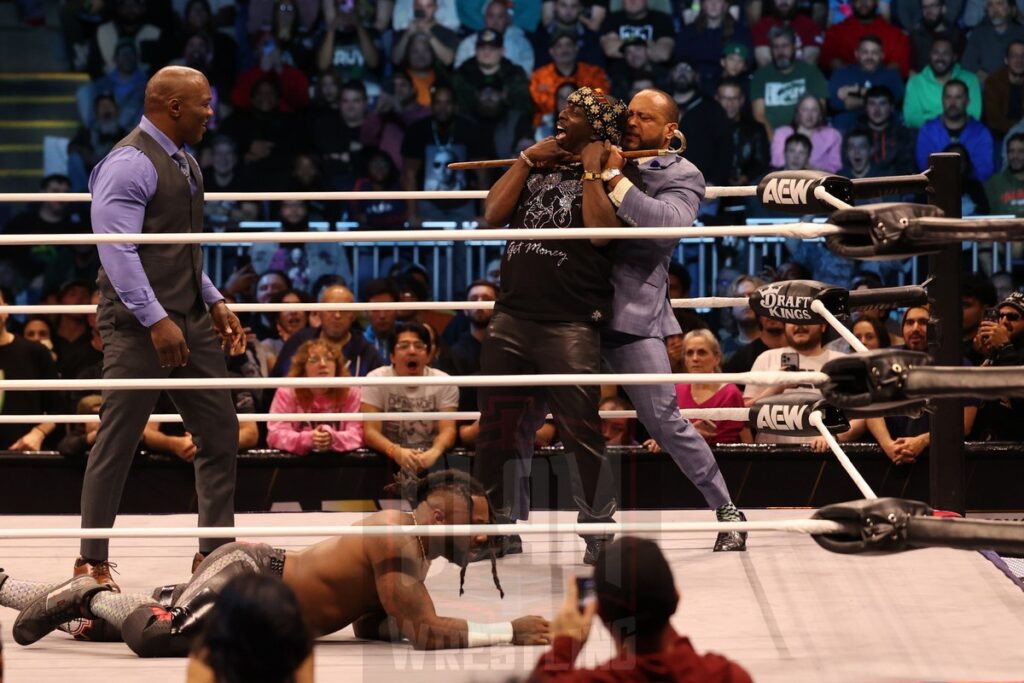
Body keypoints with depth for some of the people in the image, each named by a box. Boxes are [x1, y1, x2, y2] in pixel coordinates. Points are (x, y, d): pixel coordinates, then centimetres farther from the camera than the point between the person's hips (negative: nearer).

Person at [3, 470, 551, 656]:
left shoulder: (413, 550, 8)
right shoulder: (397, 539, -23)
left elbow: (370, 625, 16)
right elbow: (427, 634, -30)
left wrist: (412, 620, -1)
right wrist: (509, 632, -26)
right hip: (244, 573, -10)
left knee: (140, 620, 17)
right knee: (155, 635, -35)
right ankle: (89, 597, -9)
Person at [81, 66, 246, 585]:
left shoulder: (183, 164, 16)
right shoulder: (131, 163, -14)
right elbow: (117, 250, -20)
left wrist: (214, 302, 17)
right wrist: (157, 320, -24)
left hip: (190, 321, 9)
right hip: (139, 326, -9)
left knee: (219, 432, 9)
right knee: (118, 443, -4)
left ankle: (215, 550, 18)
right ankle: (91, 562, 4)